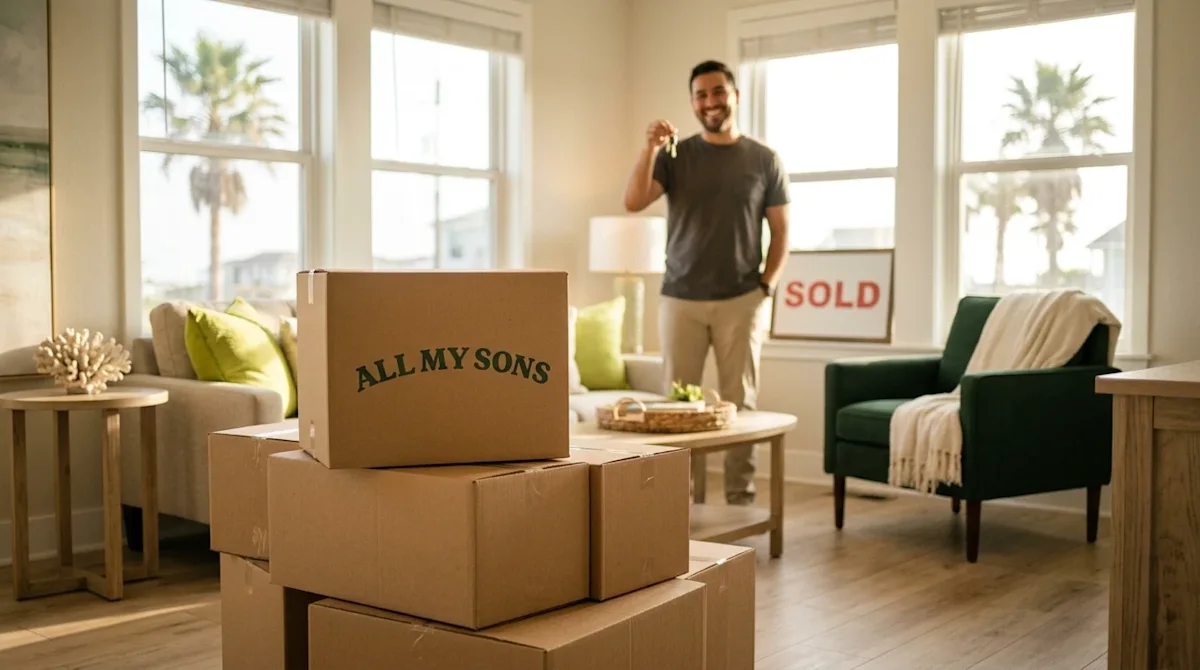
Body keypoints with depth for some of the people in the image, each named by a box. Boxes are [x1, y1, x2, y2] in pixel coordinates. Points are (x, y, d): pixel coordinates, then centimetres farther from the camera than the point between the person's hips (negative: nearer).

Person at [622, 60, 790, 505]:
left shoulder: (765, 160, 5)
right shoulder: (675, 156, 6)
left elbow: (781, 231, 7)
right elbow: (633, 202, -7)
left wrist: (766, 288, -2)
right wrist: (650, 149, -19)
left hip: (741, 301, 0)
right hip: (680, 299, 1)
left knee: (740, 401, 2)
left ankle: (741, 498, 9)